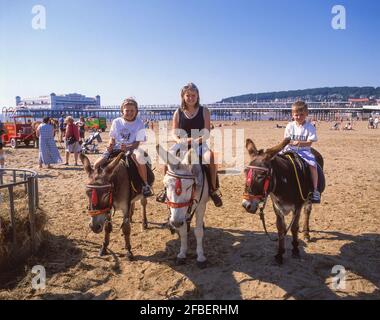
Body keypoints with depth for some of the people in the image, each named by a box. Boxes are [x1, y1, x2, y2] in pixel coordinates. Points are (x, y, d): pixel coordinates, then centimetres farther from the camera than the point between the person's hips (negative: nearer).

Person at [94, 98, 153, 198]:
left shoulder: (139, 123, -3)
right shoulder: (116, 122, 5)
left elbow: (137, 143, -6)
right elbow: (112, 138, 10)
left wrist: (127, 148, -24)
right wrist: (110, 145, -12)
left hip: (131, 148, -3)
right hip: (116, 148, 3)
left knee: (139, 157, -38)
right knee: (97, 165, -16)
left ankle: (145, 185, -20)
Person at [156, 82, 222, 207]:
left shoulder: (204, 111, 4)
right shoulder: (178, 112, 8)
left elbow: (207, 132, -2)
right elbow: (174, 132, 7)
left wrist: (197, 140, -21)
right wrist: (178, 140, -15)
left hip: (199, 143, -2)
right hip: (182, 143, 2)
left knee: (211, 156, -33)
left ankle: (213, 188, -17)